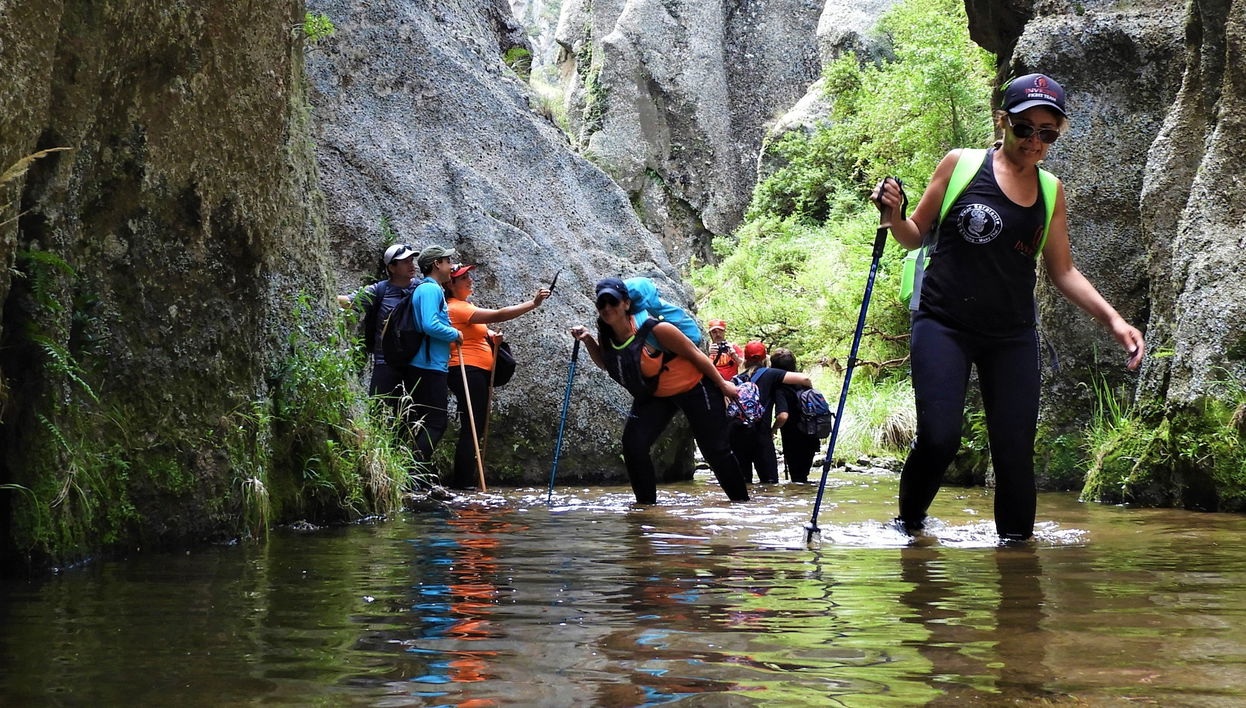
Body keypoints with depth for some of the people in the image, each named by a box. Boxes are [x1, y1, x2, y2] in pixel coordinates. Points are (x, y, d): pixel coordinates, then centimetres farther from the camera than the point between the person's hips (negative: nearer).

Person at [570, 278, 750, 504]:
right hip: (654, 395, 6)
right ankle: (646, 502, 0)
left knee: (714, 449, 0)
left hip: (693, 387, -6)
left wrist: (722, 384, -11)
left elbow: (694, 353, -19)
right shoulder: (607, 336, -11)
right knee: (633, 444, -13)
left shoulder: (654, 330, -30)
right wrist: (588, 341, -7)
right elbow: (606, 364, 12)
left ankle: (741, 499, 18)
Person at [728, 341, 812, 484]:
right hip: (760, 433, -4)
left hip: (735, 433, 4)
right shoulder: (769, 374, 7)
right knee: (769, 481, -5)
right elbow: (803, 379, -1)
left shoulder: (737, 378, 18)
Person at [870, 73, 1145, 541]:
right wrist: (892, 213, -15)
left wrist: (1111, 318, 2)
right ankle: (909, 524, 8)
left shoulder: (1050, 191, 9)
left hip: (1012, 335, 3)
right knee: (939, 437, -18)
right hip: (944, 325, -3)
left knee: (1015, 450, -4)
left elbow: (1062, 271, 14)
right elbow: (914, 236, 7)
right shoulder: (961, 165, -1)